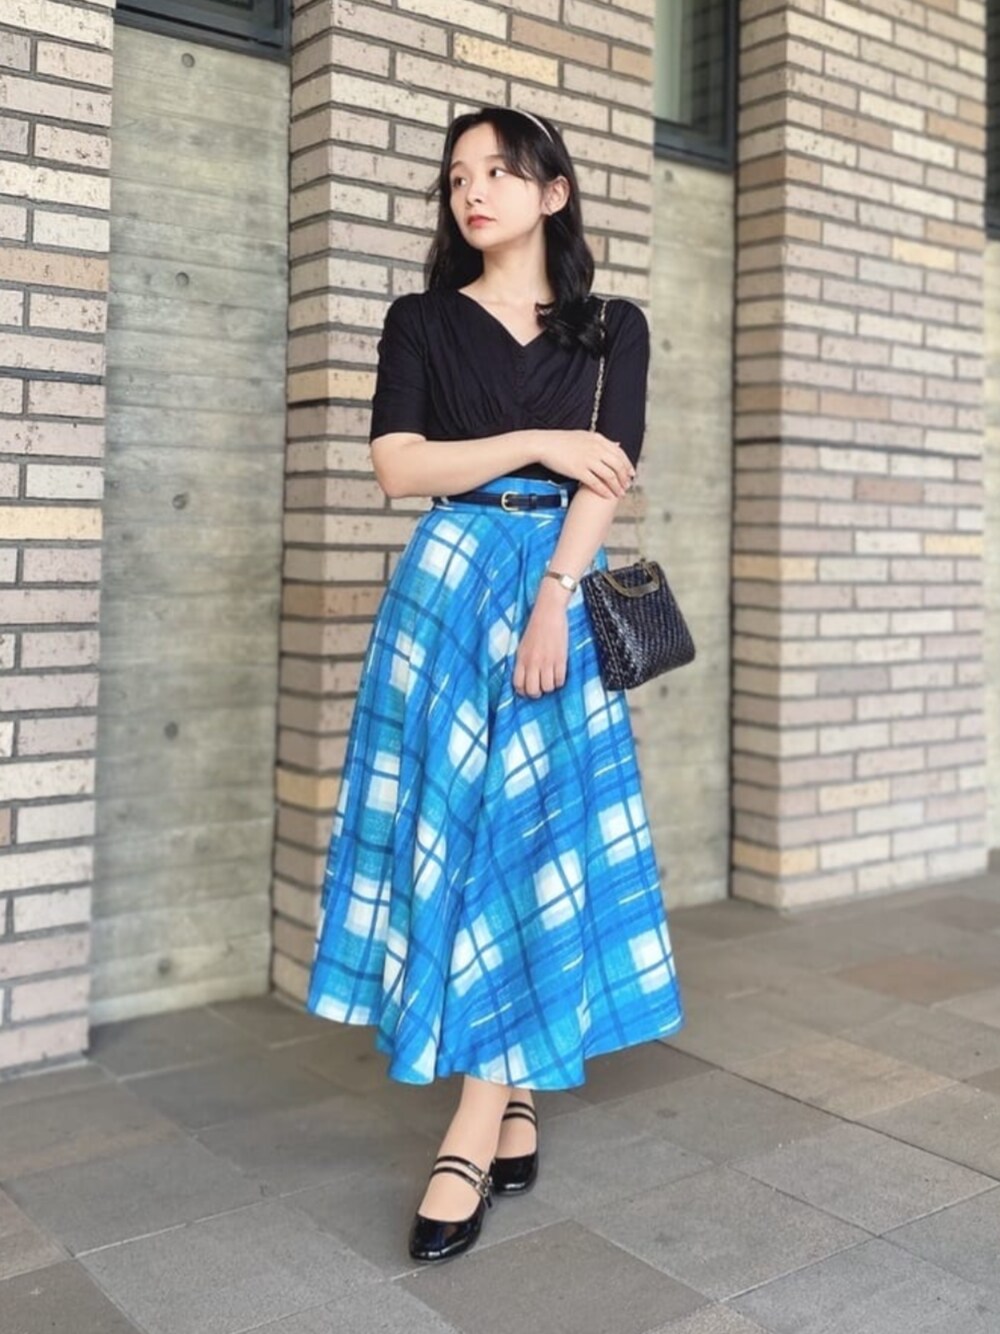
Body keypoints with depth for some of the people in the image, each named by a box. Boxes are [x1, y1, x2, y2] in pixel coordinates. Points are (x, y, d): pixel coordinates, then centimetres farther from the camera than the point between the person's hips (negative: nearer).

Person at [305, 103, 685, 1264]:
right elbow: (396, 466, -3)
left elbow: (609, 480, -3)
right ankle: (513, 1113, 8)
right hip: (448, 587, 1)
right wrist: (536, 445, -8)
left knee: (528, 830, -6)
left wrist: (551, 599, -16)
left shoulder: (613, 327, 10)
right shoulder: (422, 320, 11)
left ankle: (473, 1138, -2)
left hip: (563, 589, 0)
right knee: (457, 829, -3)